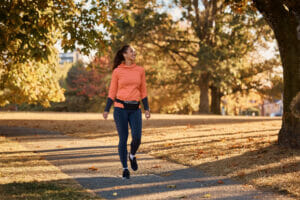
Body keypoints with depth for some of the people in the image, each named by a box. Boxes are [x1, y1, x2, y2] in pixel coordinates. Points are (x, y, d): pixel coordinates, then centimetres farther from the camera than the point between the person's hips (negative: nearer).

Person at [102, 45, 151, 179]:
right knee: (123, 139, -2)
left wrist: (147, 109, 3)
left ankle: (132, 155, 22)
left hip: (135, 109, 2)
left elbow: (143, 91, 10)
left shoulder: (140, 70, 7)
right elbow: (112, 92, 3)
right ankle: (125, 169, 14)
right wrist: (106, 110, -4)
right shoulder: (117, 71, 0)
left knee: (137, 138, -12)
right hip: (120, 108, -2)